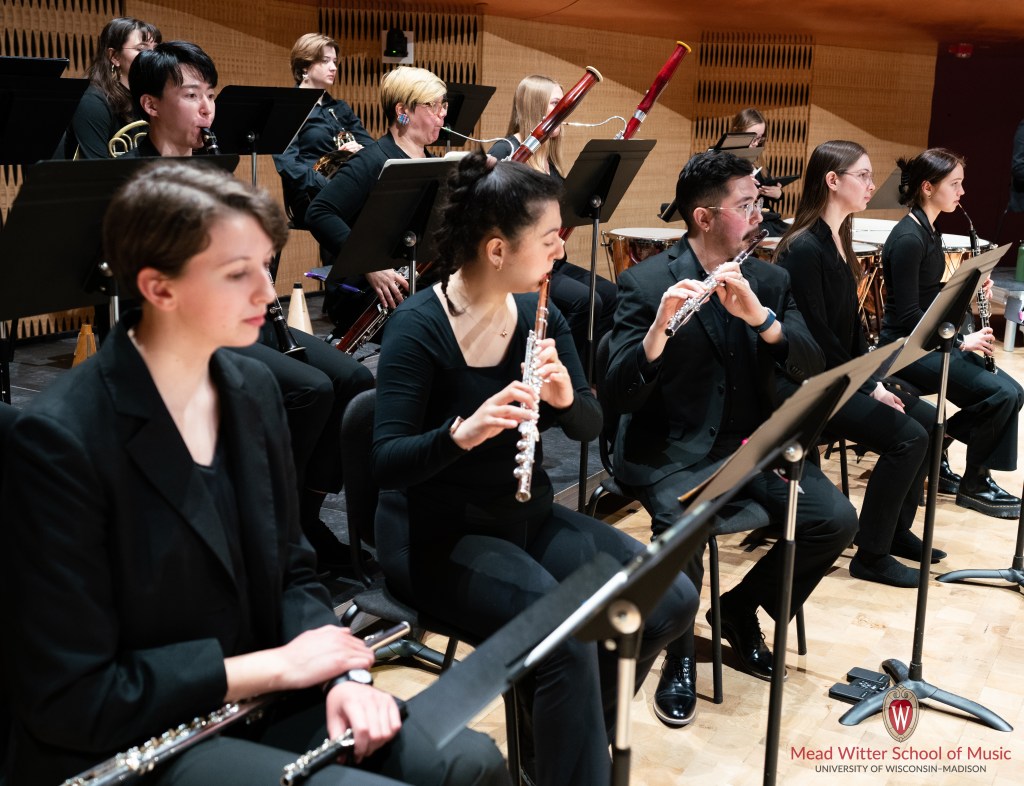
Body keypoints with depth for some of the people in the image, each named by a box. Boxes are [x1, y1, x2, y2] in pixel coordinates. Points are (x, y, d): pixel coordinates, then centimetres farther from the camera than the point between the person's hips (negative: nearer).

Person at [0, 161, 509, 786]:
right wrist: (277, 664, -17)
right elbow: (70, 698, -18)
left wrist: (340, 674, -9)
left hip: (259, 702, 6)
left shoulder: (253, 389, 1)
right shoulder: (61, 440, -20)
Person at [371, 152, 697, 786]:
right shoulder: (419, 327, -17)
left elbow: (590, 425, 2)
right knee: (568, 637, -30)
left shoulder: (541, 315, 1)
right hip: (439, 533, -6)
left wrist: (567, 397, -21)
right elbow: (388, 462, -22)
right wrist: (463, 431, -40)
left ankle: (576, 732, 14)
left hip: (530, 515, 7)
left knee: (671, 600, -8)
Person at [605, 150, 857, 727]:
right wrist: (659, 329, -34)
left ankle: (742, 606, 12)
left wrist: (759, 316, -22)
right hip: (674, 452, -5)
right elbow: (619, 396, -16)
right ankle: (681, 652, -1)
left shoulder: (770, 280, 8)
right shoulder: (647, 283, -7)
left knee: (837, 520, -16)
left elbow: (812, 368, -5)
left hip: (754, 443, 5)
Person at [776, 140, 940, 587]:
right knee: (907, 436, -18)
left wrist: (874, 381, 2)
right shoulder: (804, 248, -19)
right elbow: (815, 337, -21)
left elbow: (850, 325, 12)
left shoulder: (839, 240, 10)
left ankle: (898, 530, 19)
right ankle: (871, 556, -4)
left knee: (928, 419, 5)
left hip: (841, 375, 10)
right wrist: (867, 390, -15)